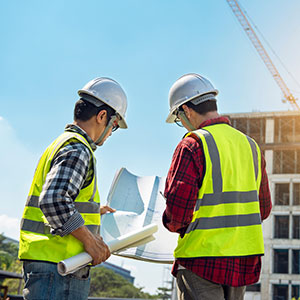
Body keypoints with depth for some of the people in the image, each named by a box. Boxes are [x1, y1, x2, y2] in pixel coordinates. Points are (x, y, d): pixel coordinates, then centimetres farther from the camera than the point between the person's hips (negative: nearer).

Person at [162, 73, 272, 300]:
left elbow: (177, 214, -16)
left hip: (203, 260, -7)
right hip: (247, 259, 7)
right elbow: (263, 209, 16)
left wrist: (171, 223, 5)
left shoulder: (192, 145, -12)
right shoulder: (250, 145, 10)